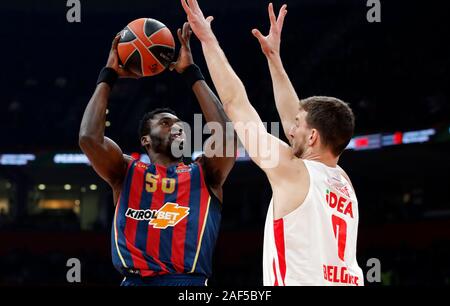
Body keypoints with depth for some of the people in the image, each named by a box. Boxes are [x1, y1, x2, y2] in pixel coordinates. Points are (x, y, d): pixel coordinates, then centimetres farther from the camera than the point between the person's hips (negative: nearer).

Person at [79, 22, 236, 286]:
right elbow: (89, 138, 0)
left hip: (190, 283, 0)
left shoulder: (204, 175, 17)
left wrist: (192, 74, 6)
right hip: (136, 281, 0)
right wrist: (108, 77, 9)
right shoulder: (127, 173, 16)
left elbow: (225, 135, -1)